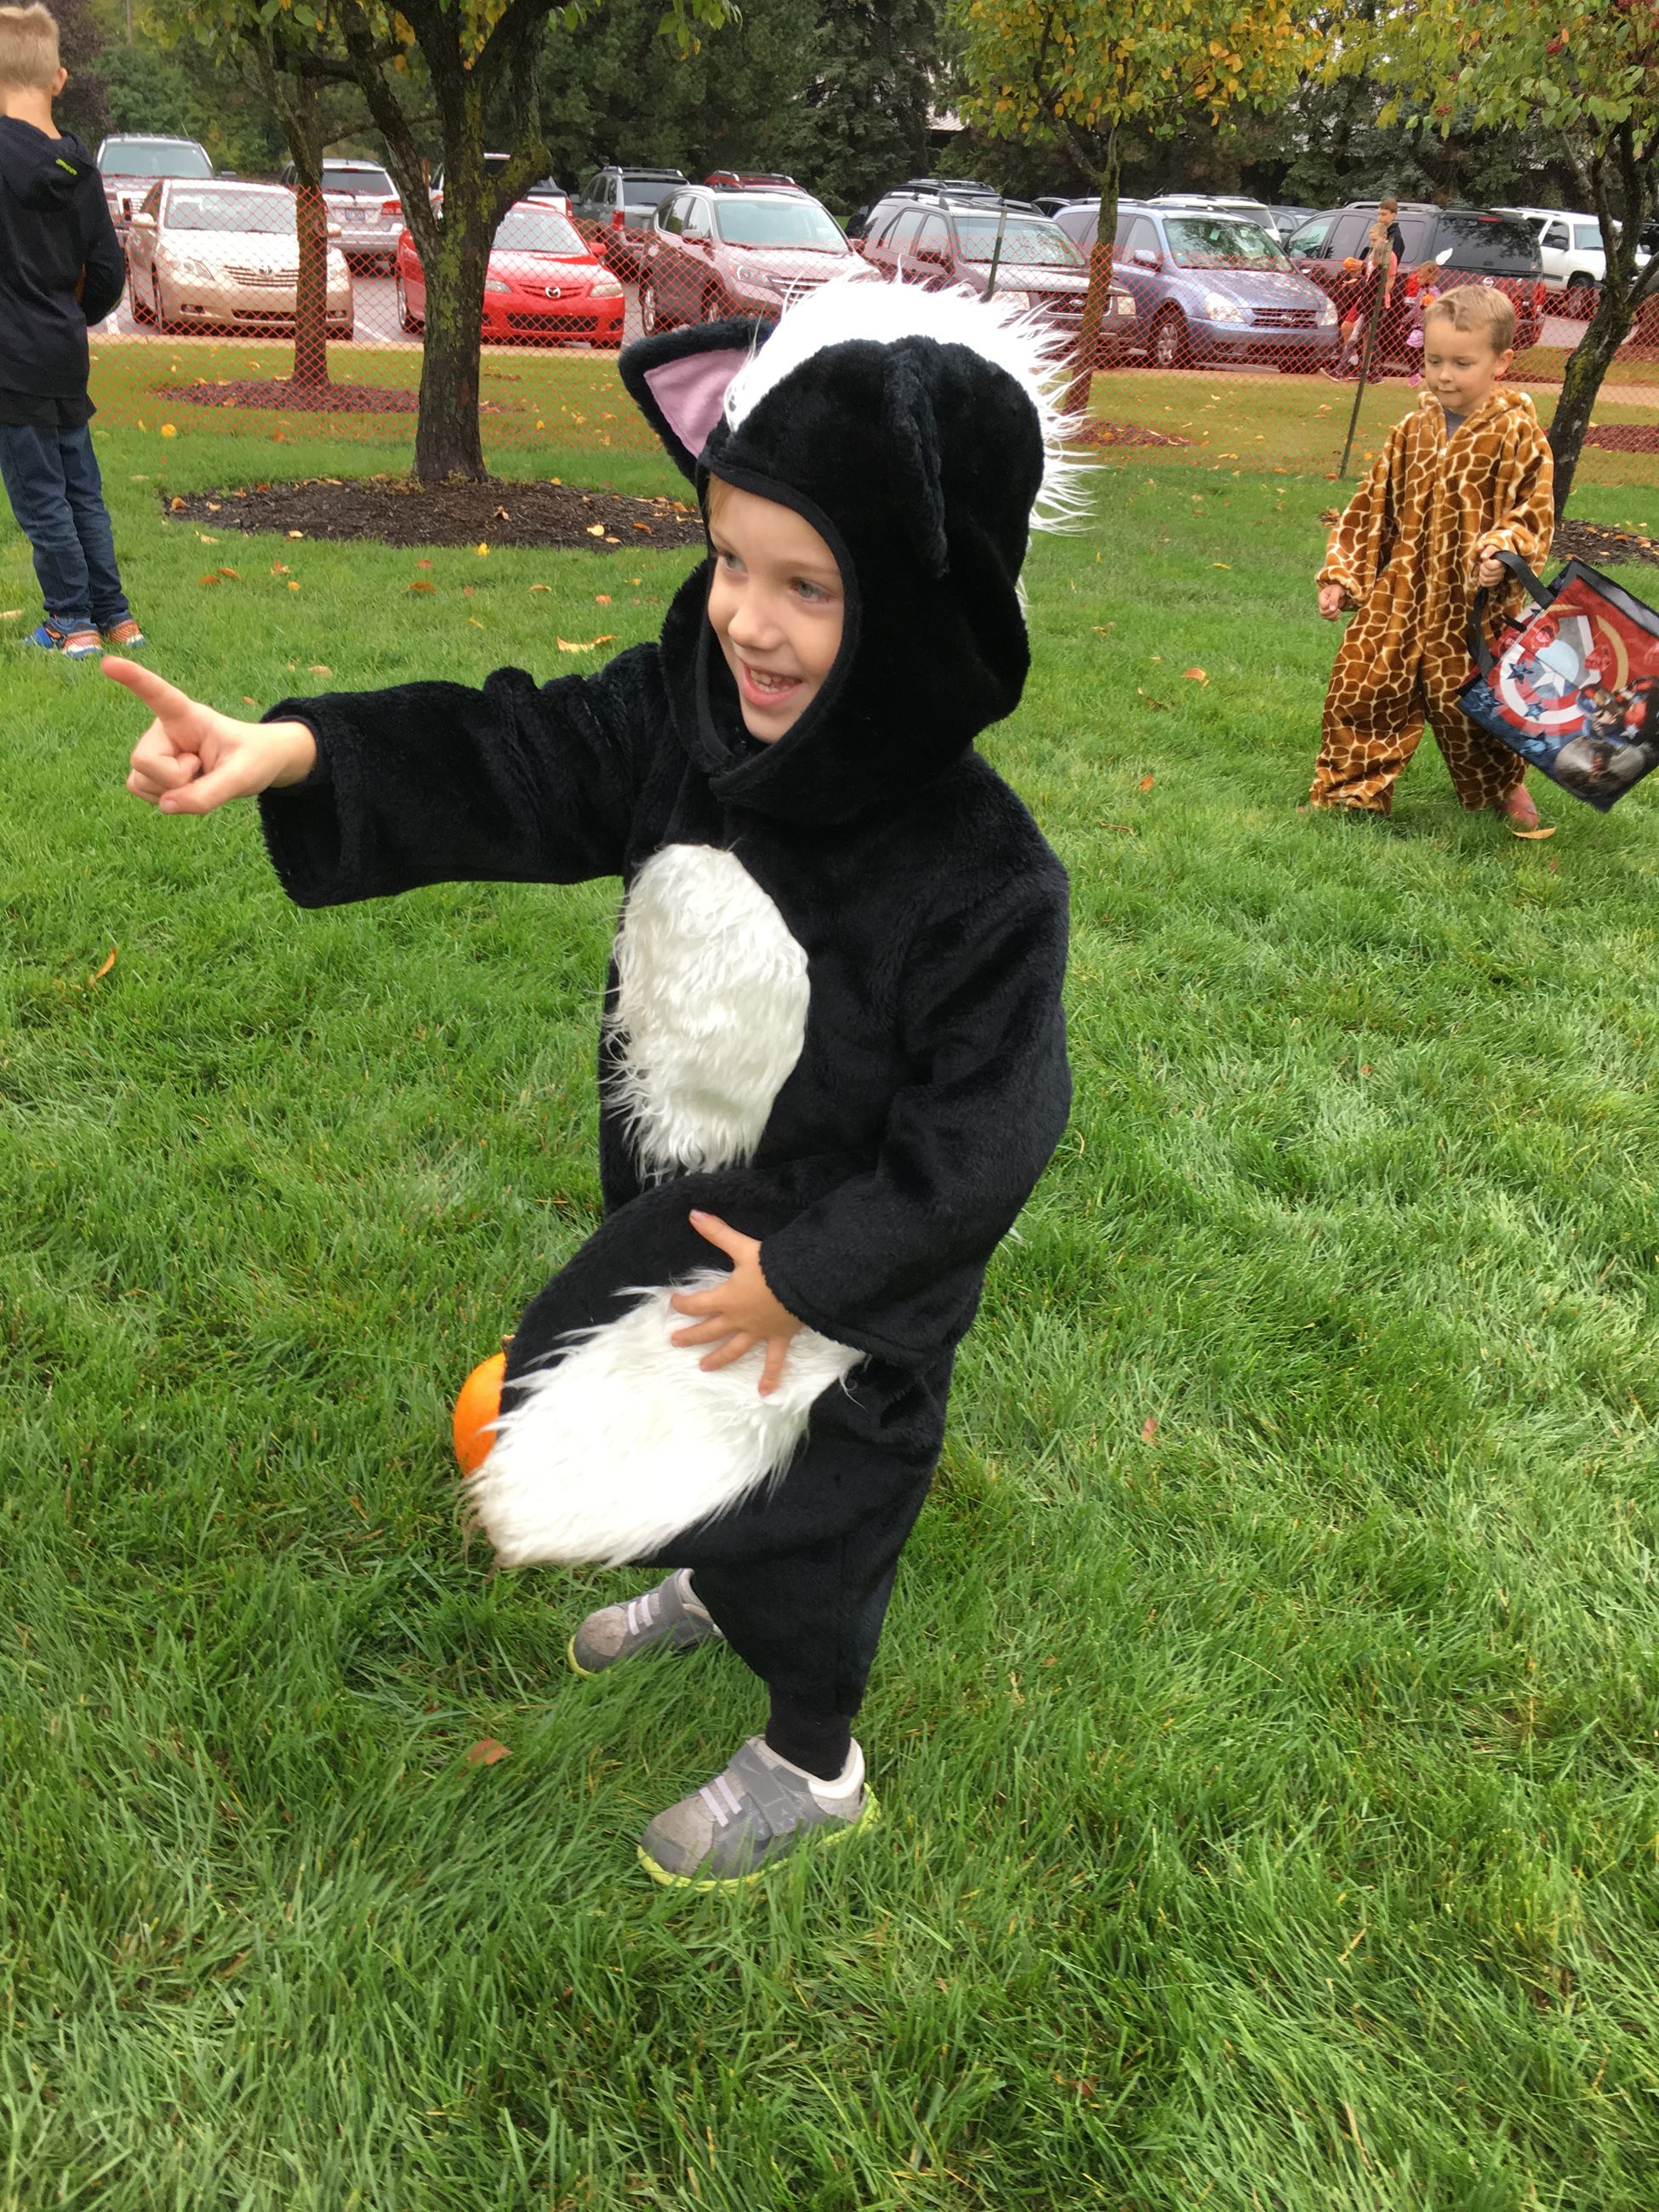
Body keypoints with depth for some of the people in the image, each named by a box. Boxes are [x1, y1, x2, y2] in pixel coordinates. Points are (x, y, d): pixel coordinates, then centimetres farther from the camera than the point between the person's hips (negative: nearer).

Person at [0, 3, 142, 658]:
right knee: (81, 488, 14)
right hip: (64, 356, 6)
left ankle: (73, 621, 9)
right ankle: (115, 616, 18)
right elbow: (108, 271, 7)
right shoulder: (76, 163, 4)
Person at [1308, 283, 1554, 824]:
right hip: (1399, 593, 4)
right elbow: (1370, 509, 12)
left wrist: (1504, 552, -30)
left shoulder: (1517, 435, -7)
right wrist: (1340, 575, 8)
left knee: (1466, 702, 5)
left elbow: (1532, 511, -10)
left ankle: (1507, 788, 32)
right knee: (1358, 686, 1)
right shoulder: (1412, 431, 8)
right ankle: (1350, 793, 18)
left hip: (1470, 602, -4)